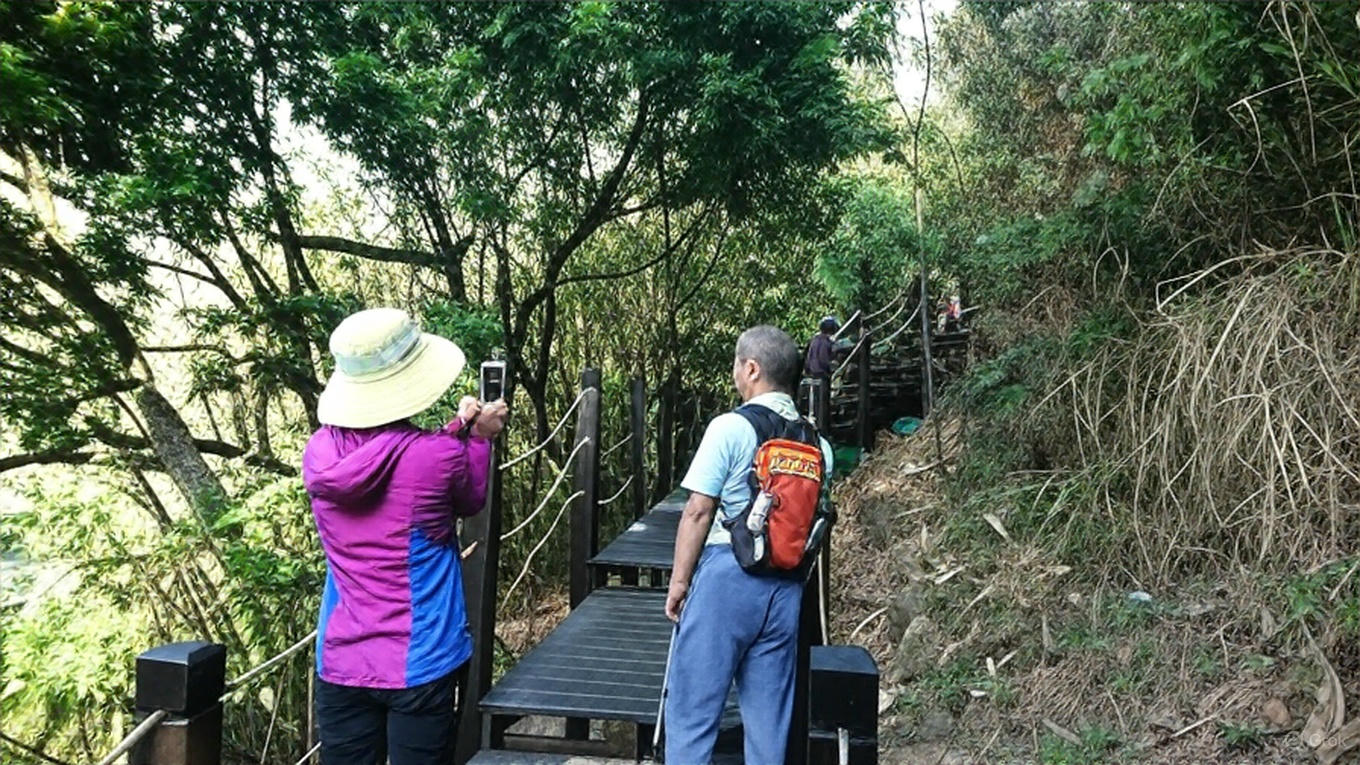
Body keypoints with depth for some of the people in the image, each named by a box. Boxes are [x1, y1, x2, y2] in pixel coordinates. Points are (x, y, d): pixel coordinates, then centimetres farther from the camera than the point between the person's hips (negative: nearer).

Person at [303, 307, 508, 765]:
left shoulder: (320, 451, -5)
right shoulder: (439, 455, -19)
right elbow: (469, 501, 3)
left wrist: (457, 428, 11)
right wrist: (479, 436, 14)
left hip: (341, 661, 4)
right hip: (418, 664, -4)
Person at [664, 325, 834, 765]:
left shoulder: (730, 427, -11)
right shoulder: (817, 443, 6)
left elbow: (698, 513, -11)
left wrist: (679, 581, -2)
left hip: (727, 576, -6)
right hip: (786, 586, 6)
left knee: (692, 707, 6)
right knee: (768, 715, 14)